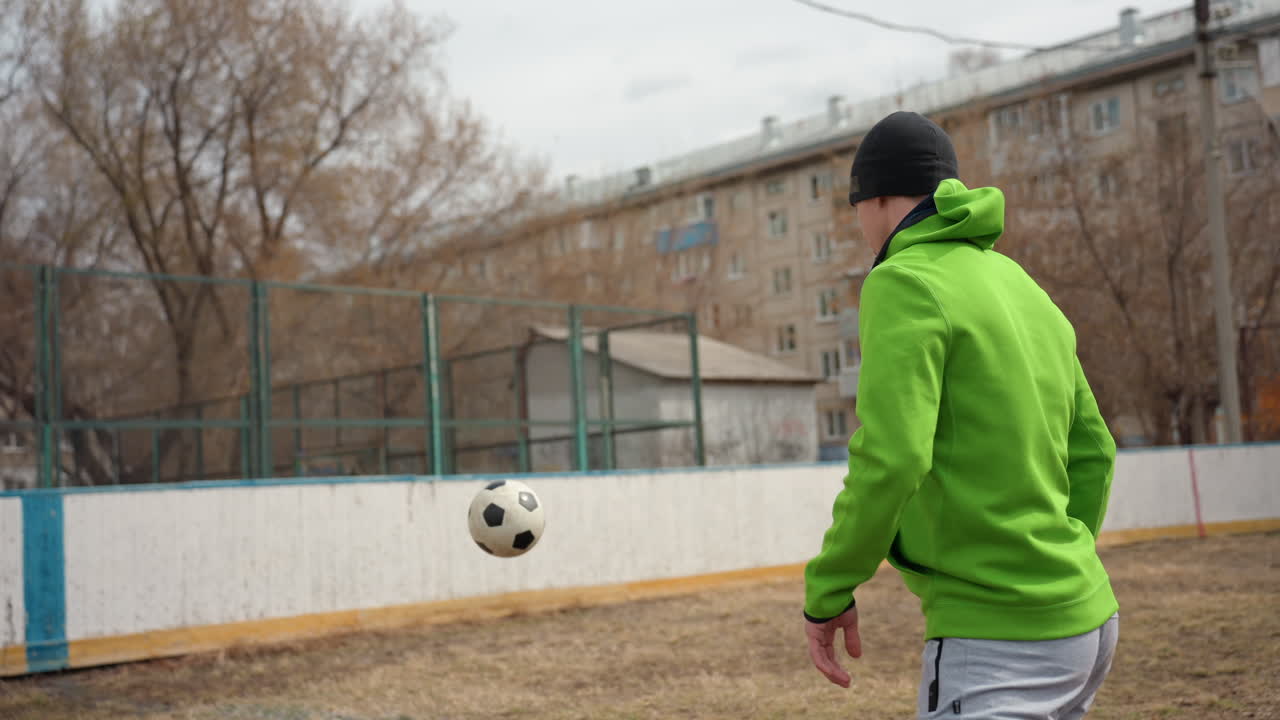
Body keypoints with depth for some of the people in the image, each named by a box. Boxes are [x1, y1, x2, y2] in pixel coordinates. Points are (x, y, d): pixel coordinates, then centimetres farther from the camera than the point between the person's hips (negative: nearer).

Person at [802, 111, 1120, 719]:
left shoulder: (905, 282, -10)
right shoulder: (1027, 291, 16)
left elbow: (890, 458, -22)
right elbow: (1092, 453, 20)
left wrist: (827, 591, -11)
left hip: (996, 640, -9)